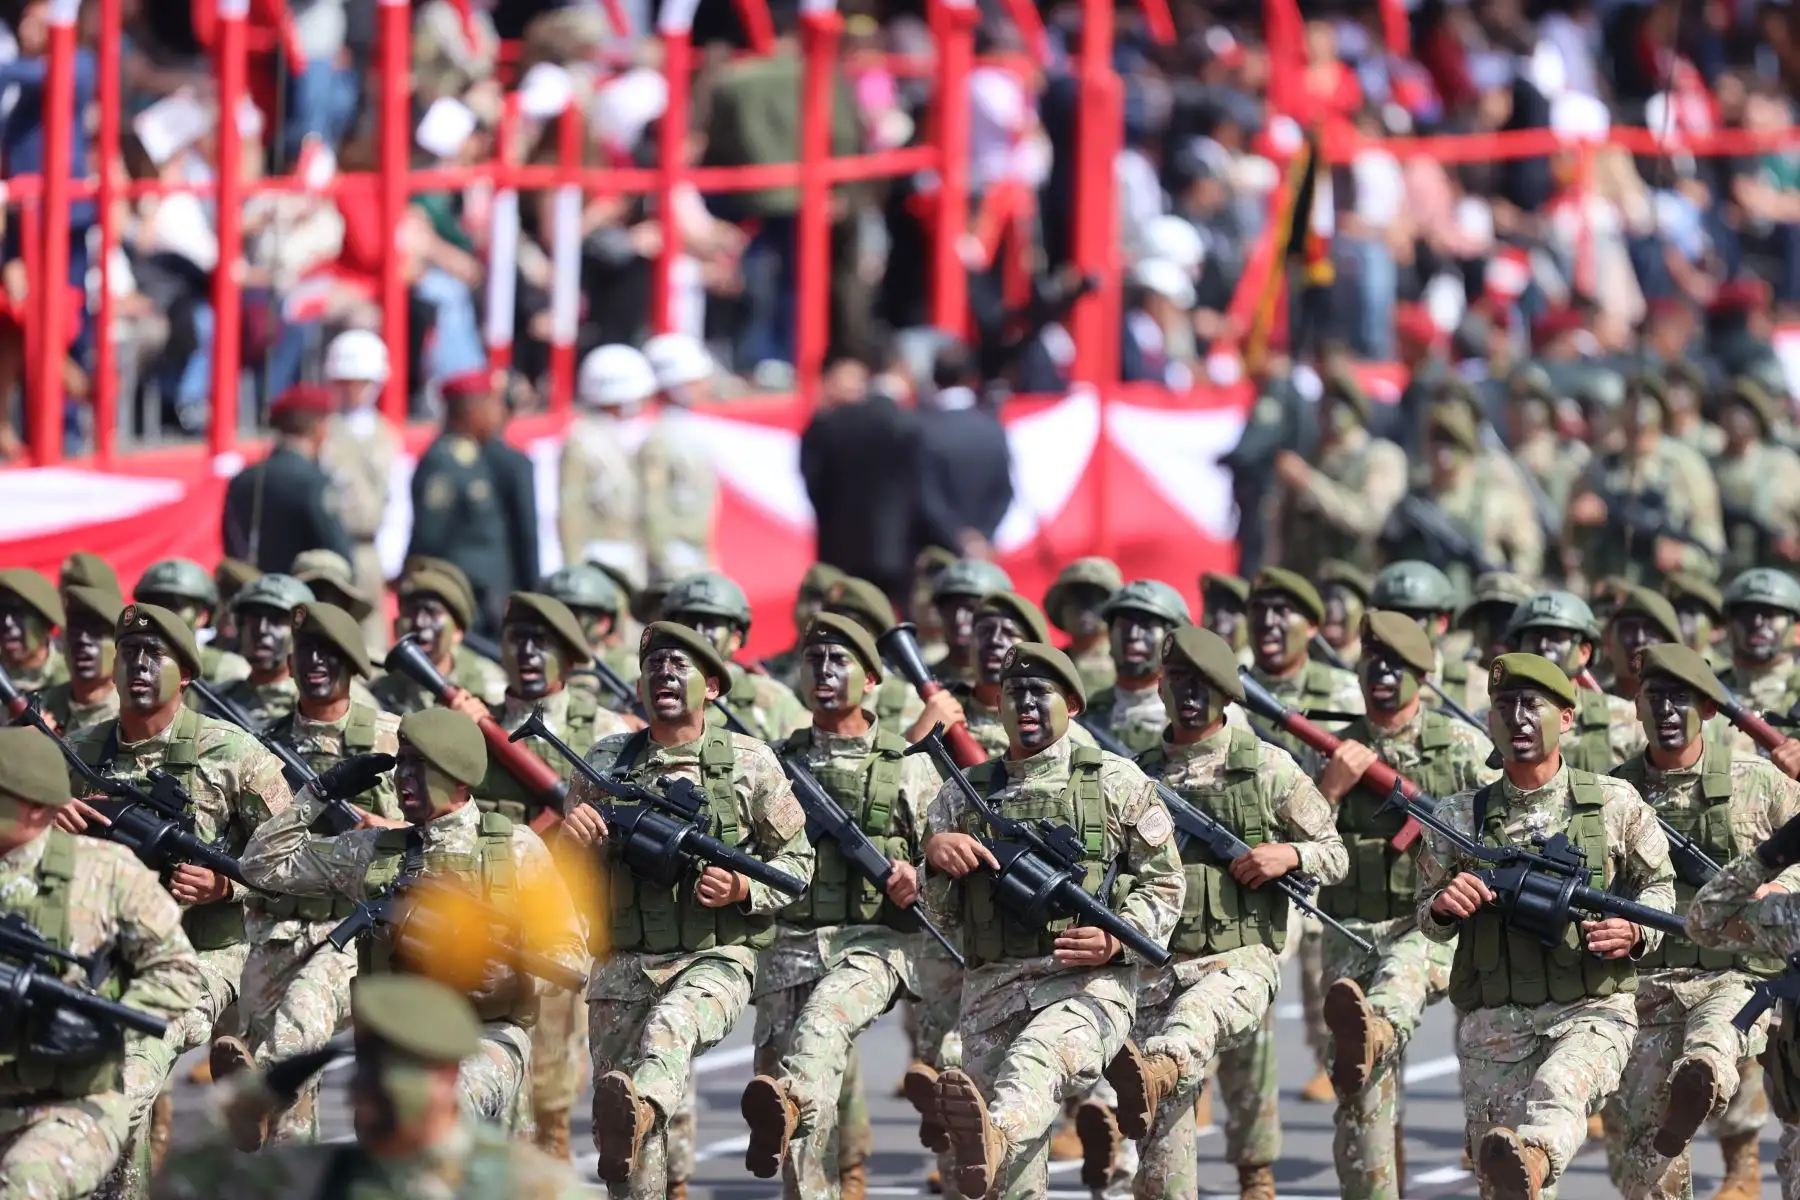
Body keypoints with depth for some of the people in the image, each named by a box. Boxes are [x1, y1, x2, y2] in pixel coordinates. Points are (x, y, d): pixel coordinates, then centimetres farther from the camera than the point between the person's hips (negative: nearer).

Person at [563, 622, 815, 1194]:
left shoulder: (749, 762, 4)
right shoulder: (606, 762, 10)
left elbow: (797, 858, 9)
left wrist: (744, 889, -11)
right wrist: (572, 838, -11)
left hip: (715, 959, -4)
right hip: (623, 965, 4)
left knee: (671, 1025, -38)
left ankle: (639, 1112, -66)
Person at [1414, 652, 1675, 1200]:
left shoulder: (1615, 803, 5)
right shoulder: (1460, 817, 8)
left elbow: (1659, 882, 18)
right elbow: (1428, 919, 18)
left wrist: (1637, 934, -5)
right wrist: (1443, 906, -8)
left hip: (1592, 1010, -3)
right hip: (1493, 1022, 3)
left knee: (1559, 1090, -38)